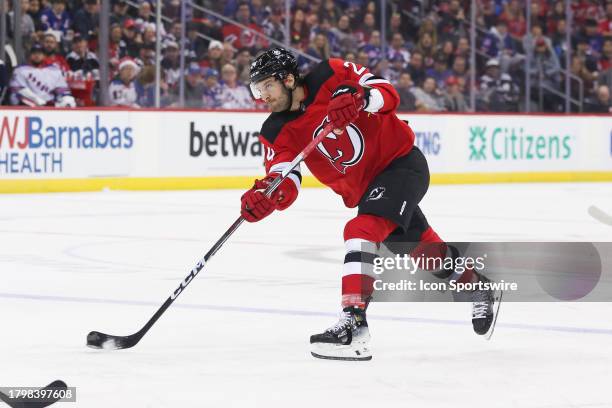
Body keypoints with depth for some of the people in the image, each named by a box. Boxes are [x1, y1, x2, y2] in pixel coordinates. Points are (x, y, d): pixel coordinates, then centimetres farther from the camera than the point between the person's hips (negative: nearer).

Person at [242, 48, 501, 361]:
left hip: (402, 162, -7)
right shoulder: (277, 132, -6)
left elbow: (388, 94, -19)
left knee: (362, 230, -27)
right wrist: (267, 195, -39)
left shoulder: (331, 77, -17)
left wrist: (360, 97, -39)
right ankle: (478, 287, 46)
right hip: (363, 189, 7)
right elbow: (286, 185, -17)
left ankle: (353, 325, -36)